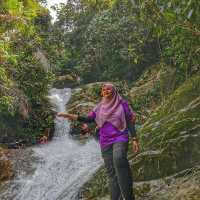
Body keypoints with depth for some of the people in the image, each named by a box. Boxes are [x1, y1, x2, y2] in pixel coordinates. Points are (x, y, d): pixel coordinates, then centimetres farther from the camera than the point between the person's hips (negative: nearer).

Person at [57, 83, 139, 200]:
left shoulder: (122, 103, 2)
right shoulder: (100, 107, 13)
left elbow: (130, 122, 1)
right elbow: (88, 119, 11)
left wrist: (134, 140, -7)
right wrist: (68, 115, 4)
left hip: (120, 138, -5)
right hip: (106, 142, 5)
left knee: (119, 159, -33)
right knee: (111, 172, 1)